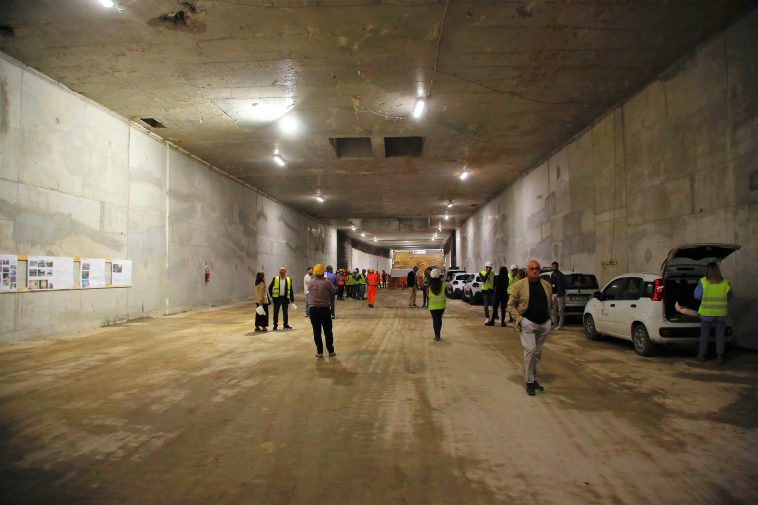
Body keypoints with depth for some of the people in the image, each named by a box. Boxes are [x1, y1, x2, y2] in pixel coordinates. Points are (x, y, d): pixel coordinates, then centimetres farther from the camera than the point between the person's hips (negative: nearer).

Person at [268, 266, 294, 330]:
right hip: (277, 298, -1)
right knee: (276, 312, 4)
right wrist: (271, 295, 1)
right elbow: (270, 287, 7)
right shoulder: (275, 279, -1)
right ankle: (275, 325, 13)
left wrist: (292, 299, 5)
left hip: (285, 298, 1)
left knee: (285, 312, 7)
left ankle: (286, 325, 18)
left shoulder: (289, 280, 1)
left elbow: (291, 290, 5)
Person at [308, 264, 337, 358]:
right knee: (328, 331, 9)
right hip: (325, 309, -2)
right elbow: (334, 291, 0)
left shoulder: (311, 282, -3)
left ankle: (320, 352, 9)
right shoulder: (327, 282, -12)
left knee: (316, 331, 7)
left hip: (313, 309, 2)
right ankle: (331, 351, 16)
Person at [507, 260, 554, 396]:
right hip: (528, 323, -5)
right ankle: (529, 382, 0)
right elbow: (511, 305, -3)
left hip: (544, 324, 5)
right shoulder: (519, 285, -5)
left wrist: (548, 317, 8)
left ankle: (534, 379, 26)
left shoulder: (546, 285, 8)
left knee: (537, 352, 13)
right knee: (530, 351, -11)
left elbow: (550, 303, 18)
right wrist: (518, 319, -13)